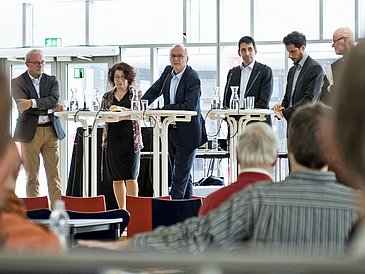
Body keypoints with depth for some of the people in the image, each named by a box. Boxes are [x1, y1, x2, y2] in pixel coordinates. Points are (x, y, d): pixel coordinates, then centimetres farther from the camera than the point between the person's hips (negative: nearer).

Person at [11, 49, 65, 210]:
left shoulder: (51, 81, 12)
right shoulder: (17, 82, 3)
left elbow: (54, 99, -7)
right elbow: (23, 107, -10)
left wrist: (33, 103, -19)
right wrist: (49, 108, -9)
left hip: (51, 131, 3)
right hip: (30, 132, -2)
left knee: (54, 175, 1)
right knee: (32, 177, 1)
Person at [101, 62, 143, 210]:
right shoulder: (107, 96, 15)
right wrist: (110, 111, -11)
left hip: (130, 138, -3)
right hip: (112, 139, 3)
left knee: (130, 176, -8)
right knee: (116, 177, 5)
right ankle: (121, 209, 11)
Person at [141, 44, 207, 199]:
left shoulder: (193, 78, -17)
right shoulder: (168, 72, 7)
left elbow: (190, 106, -25)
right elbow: (153, 91, 11)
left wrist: (164, 110, -23)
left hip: (187, 133, -8)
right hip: (172, 131, 8)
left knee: (180, 175, -6)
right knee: (181, 174, 16)